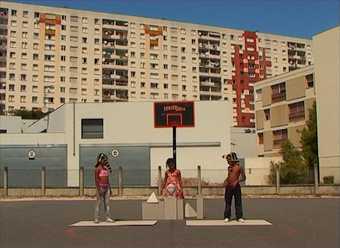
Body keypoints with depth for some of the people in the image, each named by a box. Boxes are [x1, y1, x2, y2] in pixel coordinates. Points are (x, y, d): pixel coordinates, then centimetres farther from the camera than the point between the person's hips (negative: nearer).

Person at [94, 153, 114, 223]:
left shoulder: (106, 168, 13)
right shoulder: (98, 169, -8)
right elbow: (96, 179, -13)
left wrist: (109, 188, 15)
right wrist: (98, 189, -20)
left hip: (107, 187, 7)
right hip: (101, 187, -7)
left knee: (107, 203, 5)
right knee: (98, 203, -3)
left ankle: (108, 218, 6)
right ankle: (96, 218, 0)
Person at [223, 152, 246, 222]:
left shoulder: (239, 168, -7)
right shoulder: (229, 167, 11)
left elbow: (243, 178, -7)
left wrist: (237, 181, -20)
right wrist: (225, 181, 8)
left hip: (236, 187, -5)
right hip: (228, 187, 5)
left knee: (238, 202, 0)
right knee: (228, 202, 5)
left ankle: (239, 217, 6)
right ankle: (227, 217, 10)